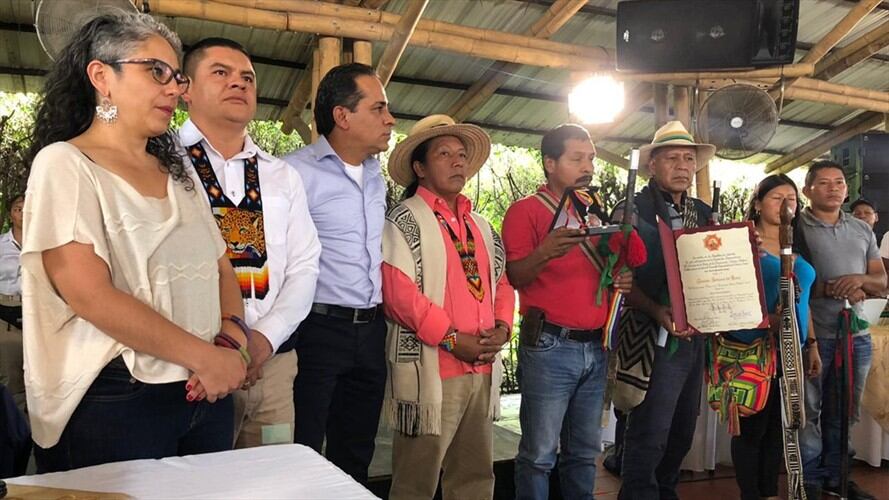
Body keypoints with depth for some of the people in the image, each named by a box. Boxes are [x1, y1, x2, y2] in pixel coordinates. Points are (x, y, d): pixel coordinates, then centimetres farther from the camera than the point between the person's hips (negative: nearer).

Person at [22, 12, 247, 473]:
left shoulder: (177, 170, 13)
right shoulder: (64, 164, -8)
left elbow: (221, 268, 10)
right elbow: (89, 296, -18)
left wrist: (230, 340, -9)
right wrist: (205, 356, -16)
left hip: (206, 391, 6)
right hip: (115, 402, -6)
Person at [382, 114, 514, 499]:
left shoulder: (481, 225, 17)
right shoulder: (404, 220, -5)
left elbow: (501, 281, 19)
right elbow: (399, 293, -16)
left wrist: (502, 327, 0)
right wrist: (454, 340, -17)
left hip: (482, 370, 7)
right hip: (431, 372, -7)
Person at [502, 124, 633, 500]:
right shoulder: (526, 210, -3)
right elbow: (513, 278, -11)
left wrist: (622, 281, 4)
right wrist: (545, 253, -30)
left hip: (596, 348, 7)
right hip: (549, 348, -6)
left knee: (585, 452, 14)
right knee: (539, 454, 0)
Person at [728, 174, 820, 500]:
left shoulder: (797, 247, 14)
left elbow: (802, 300, 18)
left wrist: (811, 344, 15)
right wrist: (766, 321, -30)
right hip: (753, 348, -7)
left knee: (778, 426, 14)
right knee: (752, 427, 1)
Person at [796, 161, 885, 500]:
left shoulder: (863, 230, 13)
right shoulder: (794, 228, -4)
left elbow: (882, 281, 12)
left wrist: (860, 279, -10)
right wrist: (829, 288, -20)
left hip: (856, 334, 5)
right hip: (810, 334, -5)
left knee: (843, 411, 14)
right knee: (808, 410, 4)